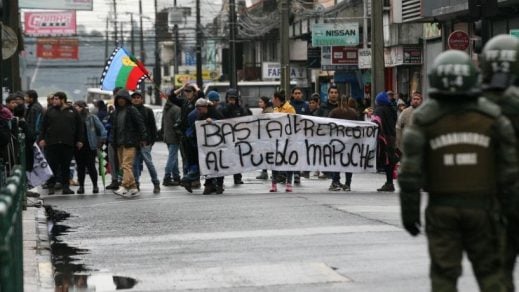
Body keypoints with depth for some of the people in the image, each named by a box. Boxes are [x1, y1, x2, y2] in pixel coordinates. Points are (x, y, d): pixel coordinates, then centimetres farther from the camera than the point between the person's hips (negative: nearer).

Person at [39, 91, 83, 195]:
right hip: (52, 143, 0)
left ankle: (65, 186, 11)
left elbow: (79, 127, 9)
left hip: (68, 144, 0)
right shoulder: (50, 111, 9)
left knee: (66, 166, 5)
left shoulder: (72, 111, 7)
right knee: (52, 166, 0)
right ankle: (51, 186, 6)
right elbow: (43, 126, 7)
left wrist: (79, 140, 3)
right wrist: (42, 139, -2)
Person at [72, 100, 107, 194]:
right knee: (80, 167, 6)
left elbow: (101, 129, 2)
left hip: (90, 147, -3)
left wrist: (102, 140, -5)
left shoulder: (92, 118, 0)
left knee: (91, 167, -2)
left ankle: (95, 185, 10)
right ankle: (81, 186, 13)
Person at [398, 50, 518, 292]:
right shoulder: (491, 116, -3)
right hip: (481, 208, 1)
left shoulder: (424, 119, -6)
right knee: (489, 272, 12)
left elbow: (411, 169, -9)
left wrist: (409, 211, -2)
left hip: (442, 209, 0)